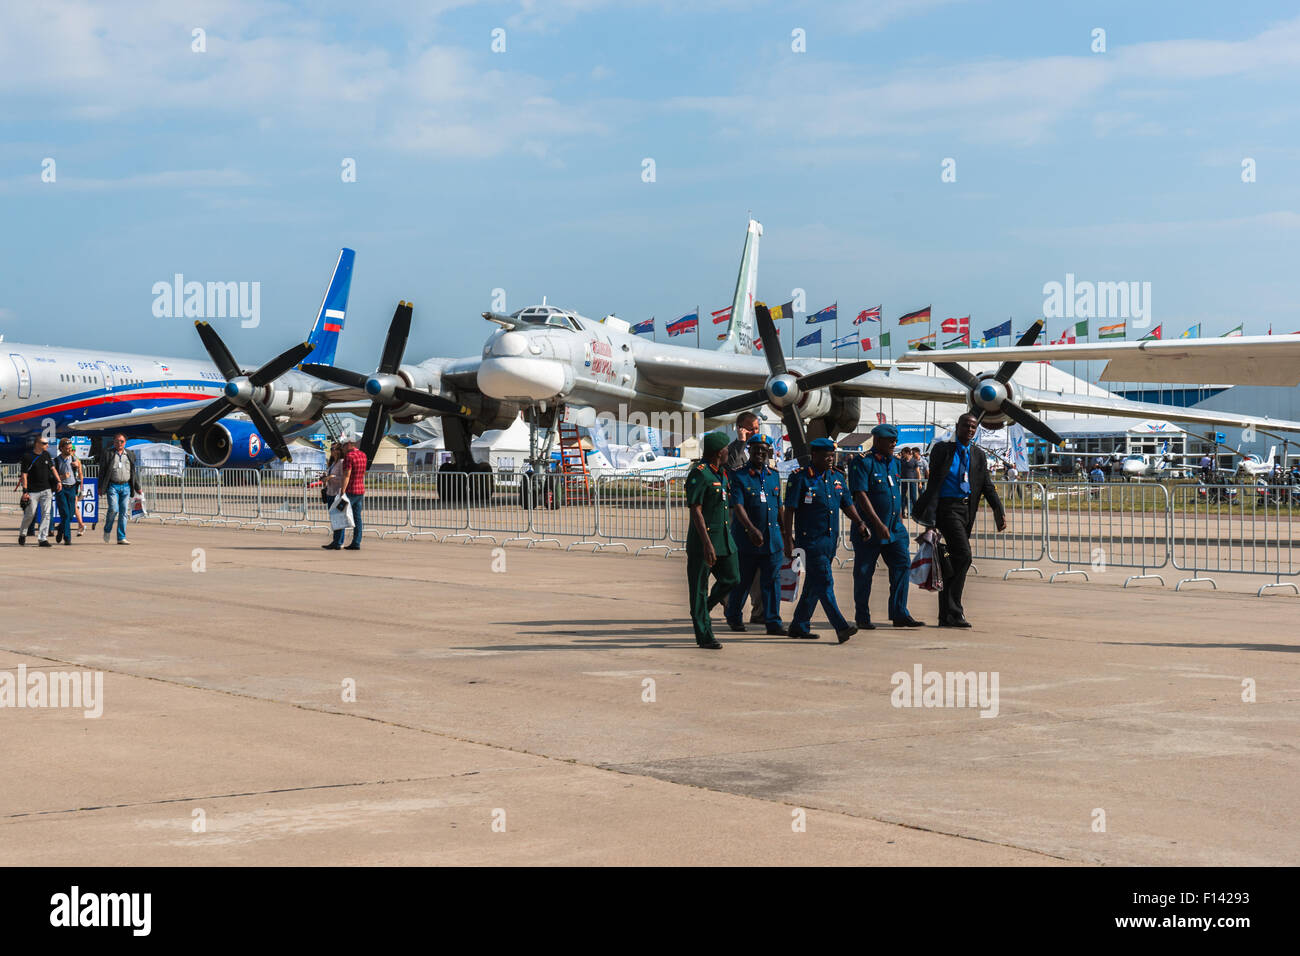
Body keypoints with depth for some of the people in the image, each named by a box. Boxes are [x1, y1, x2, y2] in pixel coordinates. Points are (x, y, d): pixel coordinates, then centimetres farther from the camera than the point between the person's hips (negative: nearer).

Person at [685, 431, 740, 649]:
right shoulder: (699, 475, -15)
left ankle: (701, 613, 27)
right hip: (703, 537, -9)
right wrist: (707, 544, -24)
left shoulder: (721, 474, 14)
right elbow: (696, 511, -19)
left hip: (723, 536, 9)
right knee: (700, 588, -1)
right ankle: (704, 635, 3)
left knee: (731, 578, 8)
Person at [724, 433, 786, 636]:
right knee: (742, 581, 6)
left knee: (772, 580, -1)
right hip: (746, 540, -4)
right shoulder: (739, 476, -4)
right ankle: (733, 617, 23)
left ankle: (773, 622, 0)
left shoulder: (774, 476, 13)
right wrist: (752, 529, -29)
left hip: (772, 540, 4)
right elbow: (737, 506, -16)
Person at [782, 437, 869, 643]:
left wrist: (859, 523, 0)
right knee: (824, 582, -12)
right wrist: (788, 539, -13)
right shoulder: (800, 478, -7)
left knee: (814, 585, 11)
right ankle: (841, 627, -17)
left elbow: (847, 504, 18)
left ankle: (799, 626, 20)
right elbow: (789, 510, -8)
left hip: (830, 539, 7)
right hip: (811, 539, -7)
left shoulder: (838, 477, 12)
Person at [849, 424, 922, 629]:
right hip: (869, 530, -6)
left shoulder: (895, 464, 13)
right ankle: (862, 618, 12)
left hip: (894, 530, 6)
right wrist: (878, 525, -21)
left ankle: (900, 615, 1)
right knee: (864, 572, 2)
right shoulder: (862, 462, -10)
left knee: (902, 565, -3)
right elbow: (860, 496, -16)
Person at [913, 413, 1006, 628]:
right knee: (963, 555, -19)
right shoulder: (942, 449, -1)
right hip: (947, 507, -6)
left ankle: (946, 615, 15)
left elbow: (987, 486, 12)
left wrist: (999, 511, -2)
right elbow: (934, 481, -6)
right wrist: (929, 514, -13)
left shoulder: (978, 455, 14)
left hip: (967, 509, 6)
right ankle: (953, 611, -15)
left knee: (953, 561, 9)